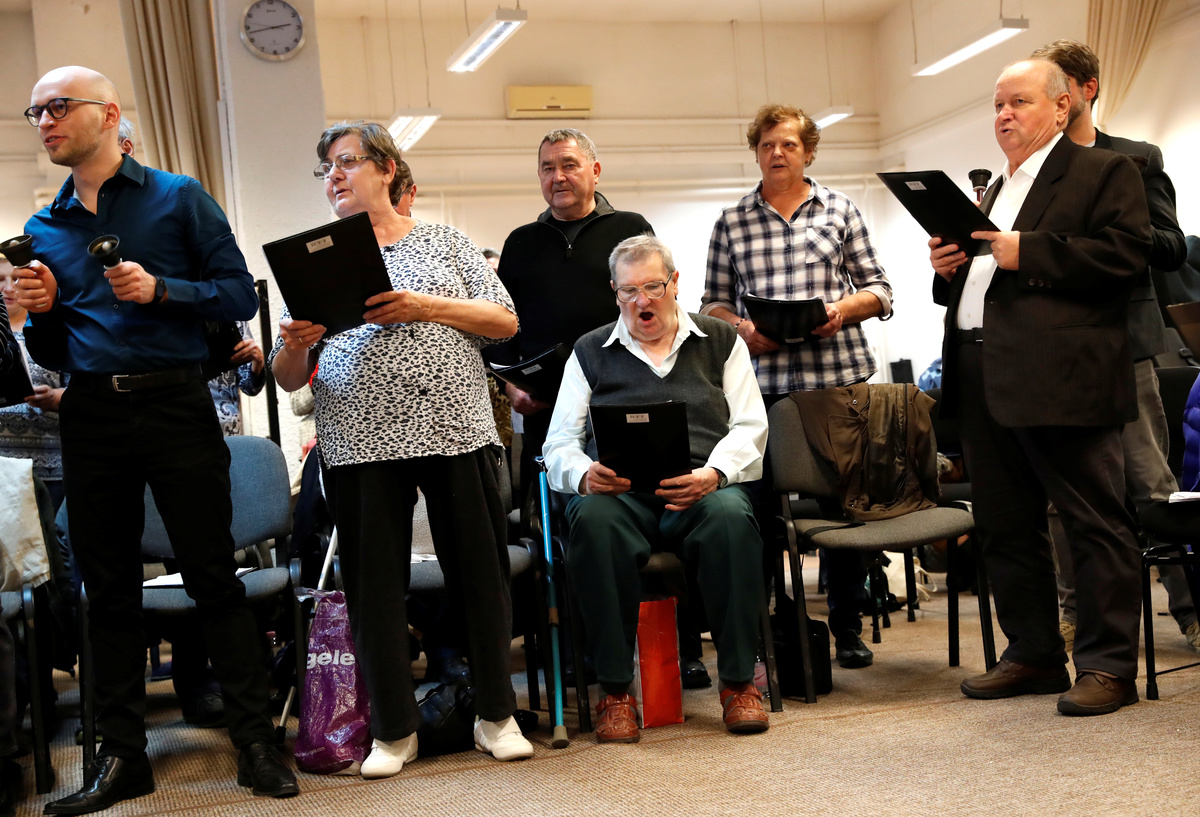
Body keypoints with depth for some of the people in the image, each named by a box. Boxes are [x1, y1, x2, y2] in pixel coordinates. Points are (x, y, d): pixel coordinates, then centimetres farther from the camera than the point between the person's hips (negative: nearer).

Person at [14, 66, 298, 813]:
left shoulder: (179, 198, 3)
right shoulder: (43, 228, 15)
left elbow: (240, 295, -2)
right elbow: (51, 353, 17)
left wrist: (161, 290, -16)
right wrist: (41, 309, -3)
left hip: (175, 406, -4)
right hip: (90, 414, 4)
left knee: (214, 577, -1)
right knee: (109, 588, 8)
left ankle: (256, 741, 7)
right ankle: (122, 756, 17)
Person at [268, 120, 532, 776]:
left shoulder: (445, 243, 12)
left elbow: (506, 321, 3)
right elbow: (287, 379, 12)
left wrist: (426, 306, -11)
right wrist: (294, 346, -12)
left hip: (455, 430, -1)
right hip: (360, 443, 1)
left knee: (481, 573, 3)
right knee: (373, 582, 3)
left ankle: (496, 715, 17)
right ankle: (393, 730, 16)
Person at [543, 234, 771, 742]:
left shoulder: (721, 342, 20)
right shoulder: (590, 352, 20)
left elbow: (750, 427, 9)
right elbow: (559, 444, 14)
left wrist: (713, 473, -12)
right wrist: (584, 475, -11)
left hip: (700, 488, 0)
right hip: (618, 490, 0)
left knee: (731, 517, -36)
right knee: (594, 520, -36)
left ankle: (738, 682, -22)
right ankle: (615, 691, -26)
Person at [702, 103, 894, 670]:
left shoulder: (840, 209, 10)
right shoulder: (731, 222, 11)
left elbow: (879, 290, 10)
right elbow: (713, 303, 11)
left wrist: (844, 309, -10)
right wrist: (742, 328, -9)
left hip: (838, 373, 0)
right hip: (763, 382, 0)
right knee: (759, 503, -1)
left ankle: (848, 629, 17)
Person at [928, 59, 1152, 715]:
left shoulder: (1104, 172, 3)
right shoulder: (992, 192, 26)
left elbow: (1125, 252, -12)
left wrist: (1027, 251, -16)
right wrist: (948, 269, 7)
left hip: (1059, 377, -8)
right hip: (984, 380, 8)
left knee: (1096, 522, -3)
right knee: (1004, 526, 11)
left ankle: (1109, 666, 4)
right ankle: (1034, 655, 21)